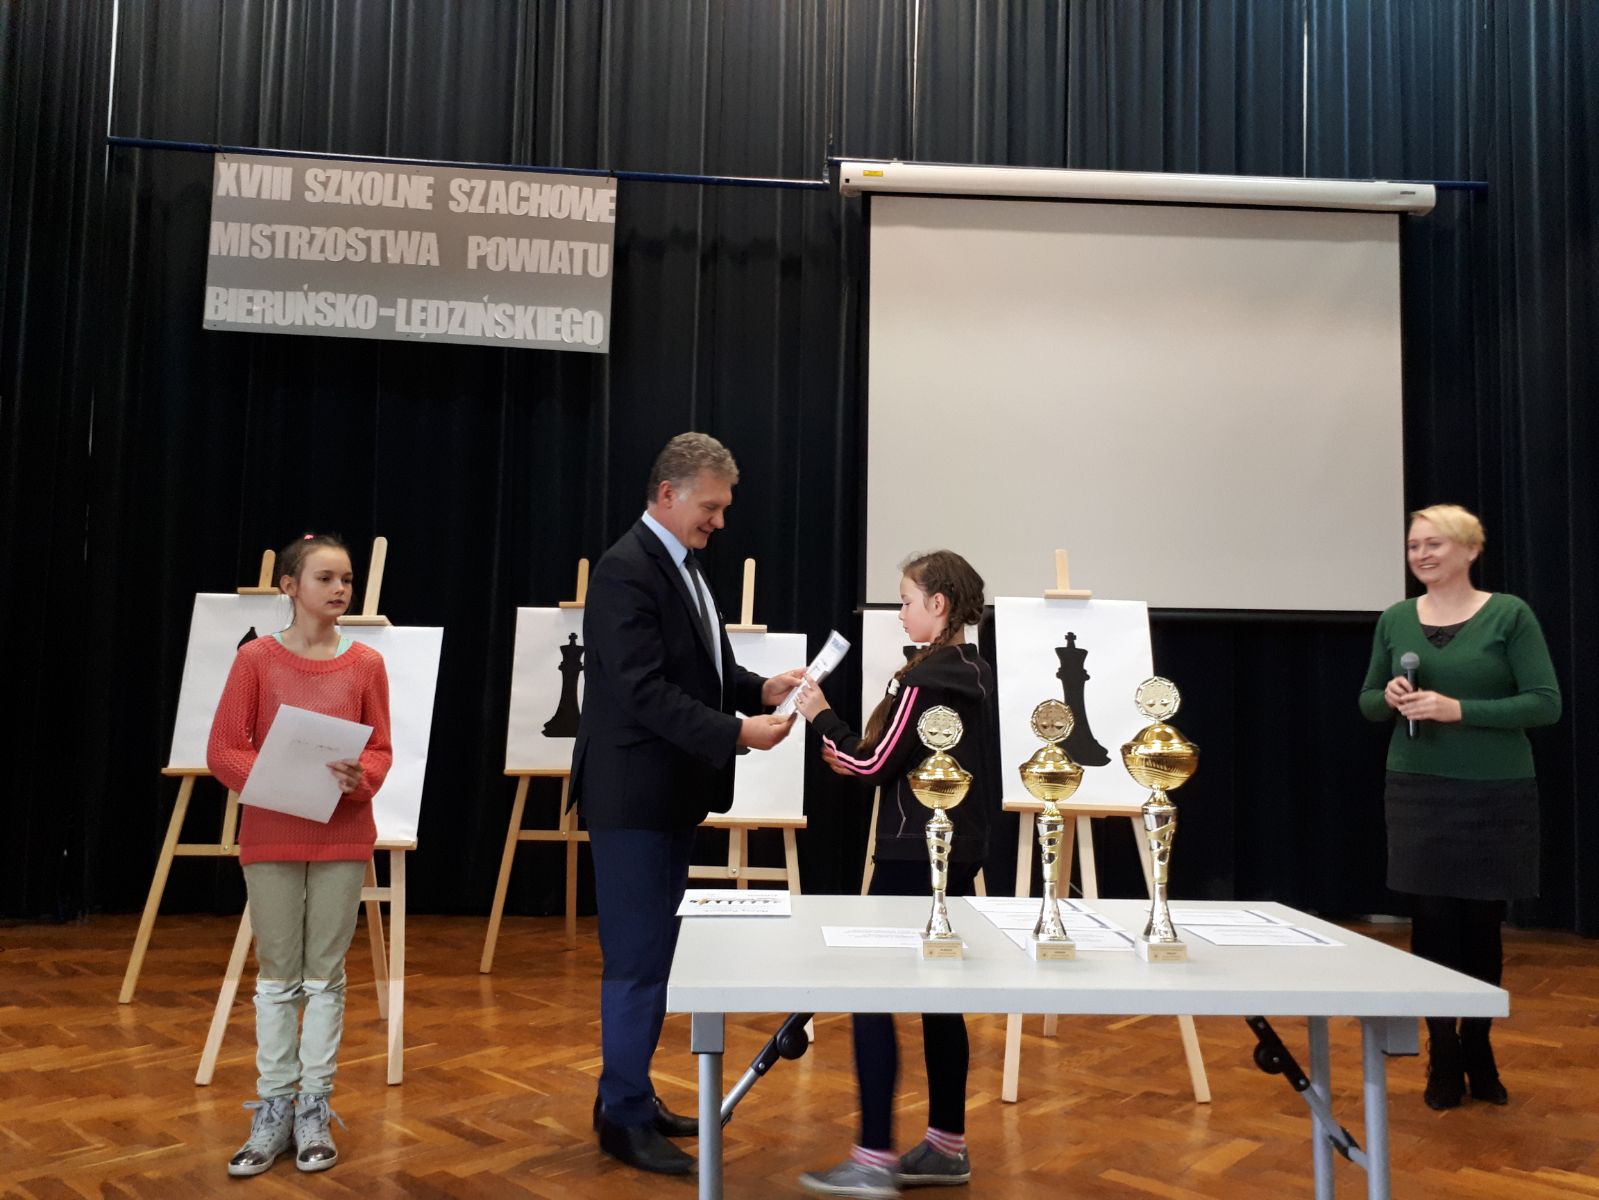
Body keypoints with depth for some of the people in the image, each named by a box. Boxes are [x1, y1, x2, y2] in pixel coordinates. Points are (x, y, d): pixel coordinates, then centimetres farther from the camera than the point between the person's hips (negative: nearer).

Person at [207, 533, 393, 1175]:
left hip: (342, 835, 1)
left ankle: (314, 1110, 18)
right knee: (277, 975, 9)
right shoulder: (256, 658, -3)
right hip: (270, 835, -1)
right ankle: (273, 1111, 20)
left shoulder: (366, 663, 0)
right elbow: (222, 752, -4)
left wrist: (358, 776, -19)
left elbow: (382, 750, 2)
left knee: (325, 973, 8)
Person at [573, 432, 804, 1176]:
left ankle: (630, 1095, 29)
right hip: (634, 795, -10)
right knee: (636, 958, -1)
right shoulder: (627, 570, -18)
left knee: (654, 953, 17)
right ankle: (624, 1118, 13)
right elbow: (644, 691, -25)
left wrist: (761, 688, 1)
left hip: (671, 793, 10)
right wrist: (737, 733, -26)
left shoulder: (682, 566, 12)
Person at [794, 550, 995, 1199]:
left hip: (915, 858, -9)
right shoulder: (977, 675, 11)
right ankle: (947, 1145, 22)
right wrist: (854, 759, 11)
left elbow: (875, 763, -14)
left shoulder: (923, 681, -17)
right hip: (957, 853, 9)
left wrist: (822, 717, -3)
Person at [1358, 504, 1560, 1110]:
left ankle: (1479, 1052, 29)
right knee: (1434, 922, 3)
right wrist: (1390, 697, -10)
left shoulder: (1509, 614, -6)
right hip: (1418, 792, 2)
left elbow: (1546, 703, -11)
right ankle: (1444, 1059, 17)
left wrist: (1458, 709, -20)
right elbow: (1367, 701, 13)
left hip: (1496, 793, -2)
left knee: (1483, 924, 8)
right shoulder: (1395, 620, 4)